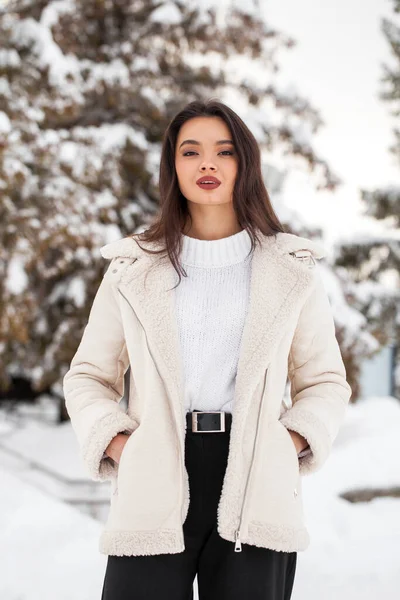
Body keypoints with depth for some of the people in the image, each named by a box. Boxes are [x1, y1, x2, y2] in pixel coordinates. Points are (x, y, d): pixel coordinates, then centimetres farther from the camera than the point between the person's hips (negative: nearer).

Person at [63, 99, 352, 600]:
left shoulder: (292, 268, 11)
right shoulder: (133, 267, 11)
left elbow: (325, 381, 13)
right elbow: (88, 376, 13)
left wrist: (289, 441, -5)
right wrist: (116, 442, -4)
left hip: (255, 489, 0)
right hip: (154, 490, 0)